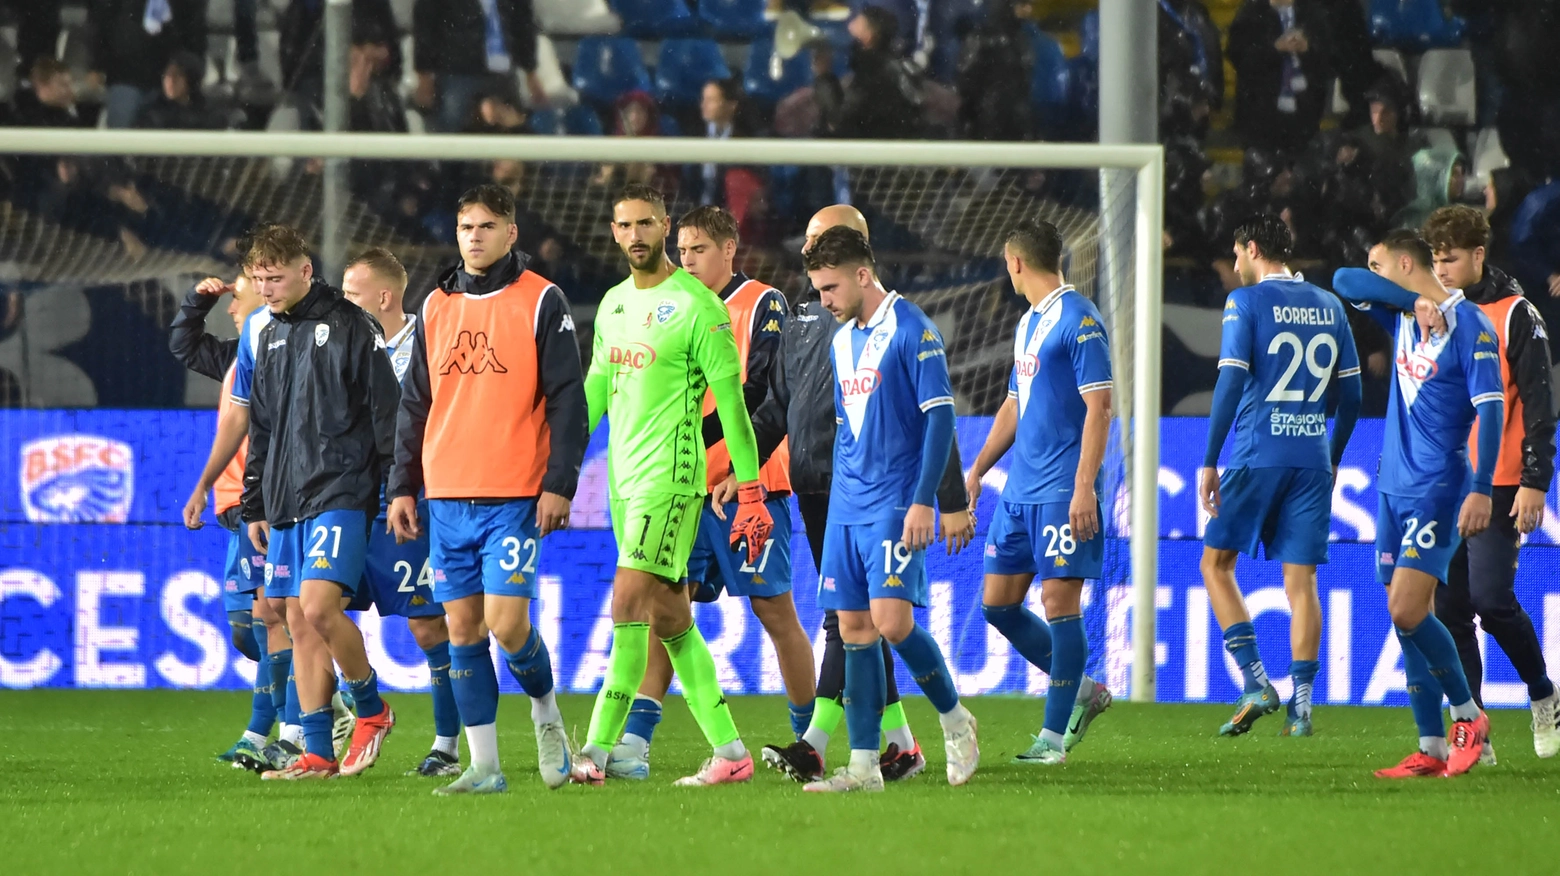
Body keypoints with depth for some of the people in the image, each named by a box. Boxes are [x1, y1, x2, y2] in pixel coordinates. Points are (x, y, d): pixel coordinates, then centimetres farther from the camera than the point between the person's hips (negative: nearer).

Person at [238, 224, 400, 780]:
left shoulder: (351, 327, -5)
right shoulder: (270, 337, 16)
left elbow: (385, 413, -6)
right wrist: (255, 505, 20)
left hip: (340, 492, -7)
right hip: (285, 500, 7)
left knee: (318, 606, -20)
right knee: (300, 625, 3)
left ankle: (371, 708, 2)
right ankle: (318, 753, 5)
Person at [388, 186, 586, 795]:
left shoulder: (541, 303, -2)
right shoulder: (435, 307, 12)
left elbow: (567, 398, -4)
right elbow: (415, 403, 17)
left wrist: (559, 484, -11)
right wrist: (402, 486, 11)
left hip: (516, 498, -5)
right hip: (447, 498, 5)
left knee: (506, 623, -12)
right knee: (463, 629, 2)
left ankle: (545, 712, 17)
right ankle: (484, 765, 7)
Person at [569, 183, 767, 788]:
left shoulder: (696, 305, -9)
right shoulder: (613, 303, 14)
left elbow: (732, 401, -10)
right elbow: (595, 390, 22)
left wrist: (750, 493, -12)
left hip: (670, 476, -8)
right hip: (623, 476, 8)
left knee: (629, 603, -14)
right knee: (670, 617, 7)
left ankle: (596, 753, -16)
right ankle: (729, 752, 12)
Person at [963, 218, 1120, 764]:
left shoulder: (1079, 320, -11)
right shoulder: (1028, 324, 17)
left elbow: (1099, 407, -16)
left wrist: (1084, 489, -21)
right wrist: (977, 471, 22)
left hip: (1062, 493, -10)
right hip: (1020, 490, 10)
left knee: (1060, 602, -9)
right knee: (998, 605, 8)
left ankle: (1054, 737, -5)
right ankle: (1083, 691, 21)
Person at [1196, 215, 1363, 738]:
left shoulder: (1246, 302, -4)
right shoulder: (1329, 306, 12)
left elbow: (1230, 383, -11)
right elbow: (1351, 394, 14)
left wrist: (1209, 461, -7)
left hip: (1258, 456, -4)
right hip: (1313, 460, 4)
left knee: (1216, 563, 8)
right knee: (1301, 580, 5)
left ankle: (1256, 683, -4)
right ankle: (1302, 704, -2)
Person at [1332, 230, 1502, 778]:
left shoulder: (1467, 323, -9)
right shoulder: (1402, 315, 12)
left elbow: (1491, 408, -13)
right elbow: (1344, 281, 4)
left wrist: (1481, 488, -21)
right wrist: (1414, 301, -10)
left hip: (1437, 488, -8)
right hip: (1394, 486, 8)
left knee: (1407, 611, -16)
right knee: (1405, 618, 4)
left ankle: (1468, 715, 1)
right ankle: (1432, 748, 6)